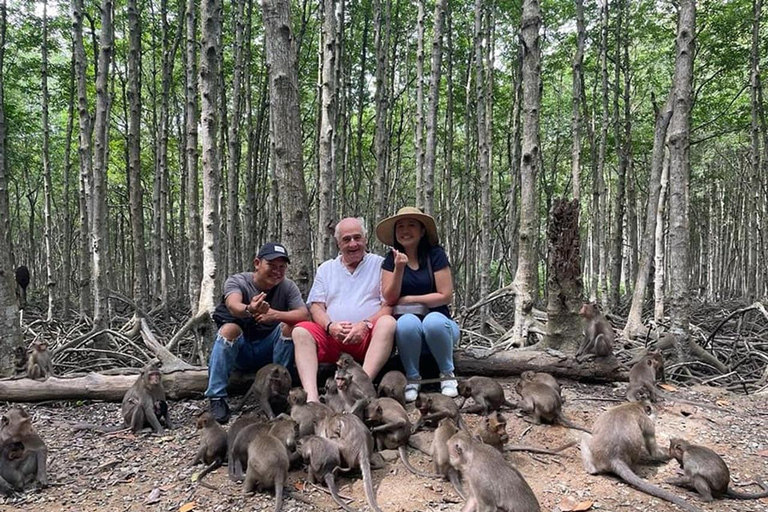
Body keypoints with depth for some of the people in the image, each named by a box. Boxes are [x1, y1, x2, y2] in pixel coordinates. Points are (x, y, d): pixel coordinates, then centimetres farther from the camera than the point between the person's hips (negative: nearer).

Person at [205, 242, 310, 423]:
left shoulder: (288, 287, -5)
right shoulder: (236, 281, -11)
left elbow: (304, 314, -22)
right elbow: (233, 305, -34)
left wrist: (274, 315, -40)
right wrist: (249, 310, -58)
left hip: (269, 350, 2)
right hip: (240, 350, -1)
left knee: (288, 325, -24)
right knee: (229, 329, -30)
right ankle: (217, 398, -24)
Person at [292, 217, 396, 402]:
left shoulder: (380, 265, 10)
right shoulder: (326, 269, 20)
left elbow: (389, 305, 0)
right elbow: (316, 306, 11)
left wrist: (365, 325, -18)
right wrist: (330, 326, -11)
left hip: (368, 337, -2)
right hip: (332, 337, 3)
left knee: (387, 322, -32)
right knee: (301, 330, -23)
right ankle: (311, 397, -39)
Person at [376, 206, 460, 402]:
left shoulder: (435, 255, -3)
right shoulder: (391, 260, 4)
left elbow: (445, 296, -8)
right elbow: (390, 299, -5)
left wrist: (408, 299, -6)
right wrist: (399, 269, -19)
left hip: (437, 321, -1)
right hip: (408, 328, 1)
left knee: (433, 320, -35)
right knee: (407, 322, -33)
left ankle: (447, 374, -10)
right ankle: (412, 378, -13)